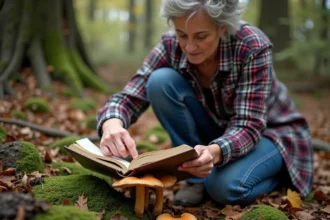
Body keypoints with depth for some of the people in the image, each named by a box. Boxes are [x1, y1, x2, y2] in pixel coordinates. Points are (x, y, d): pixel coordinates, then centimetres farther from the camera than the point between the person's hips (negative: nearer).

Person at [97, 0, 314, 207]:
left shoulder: (252, 47, -30)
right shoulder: (171, 45, -20)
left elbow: (248, 127, -31)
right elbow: (130, 96, -21)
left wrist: (215, 151, -53)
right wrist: (112, 124, -45)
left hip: (269, 132, -3)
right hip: (218, 129, 4)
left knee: (226, 186, -34)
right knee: (161, 81, -23)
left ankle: (279, 171, 1)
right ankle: (199, 175, -8)